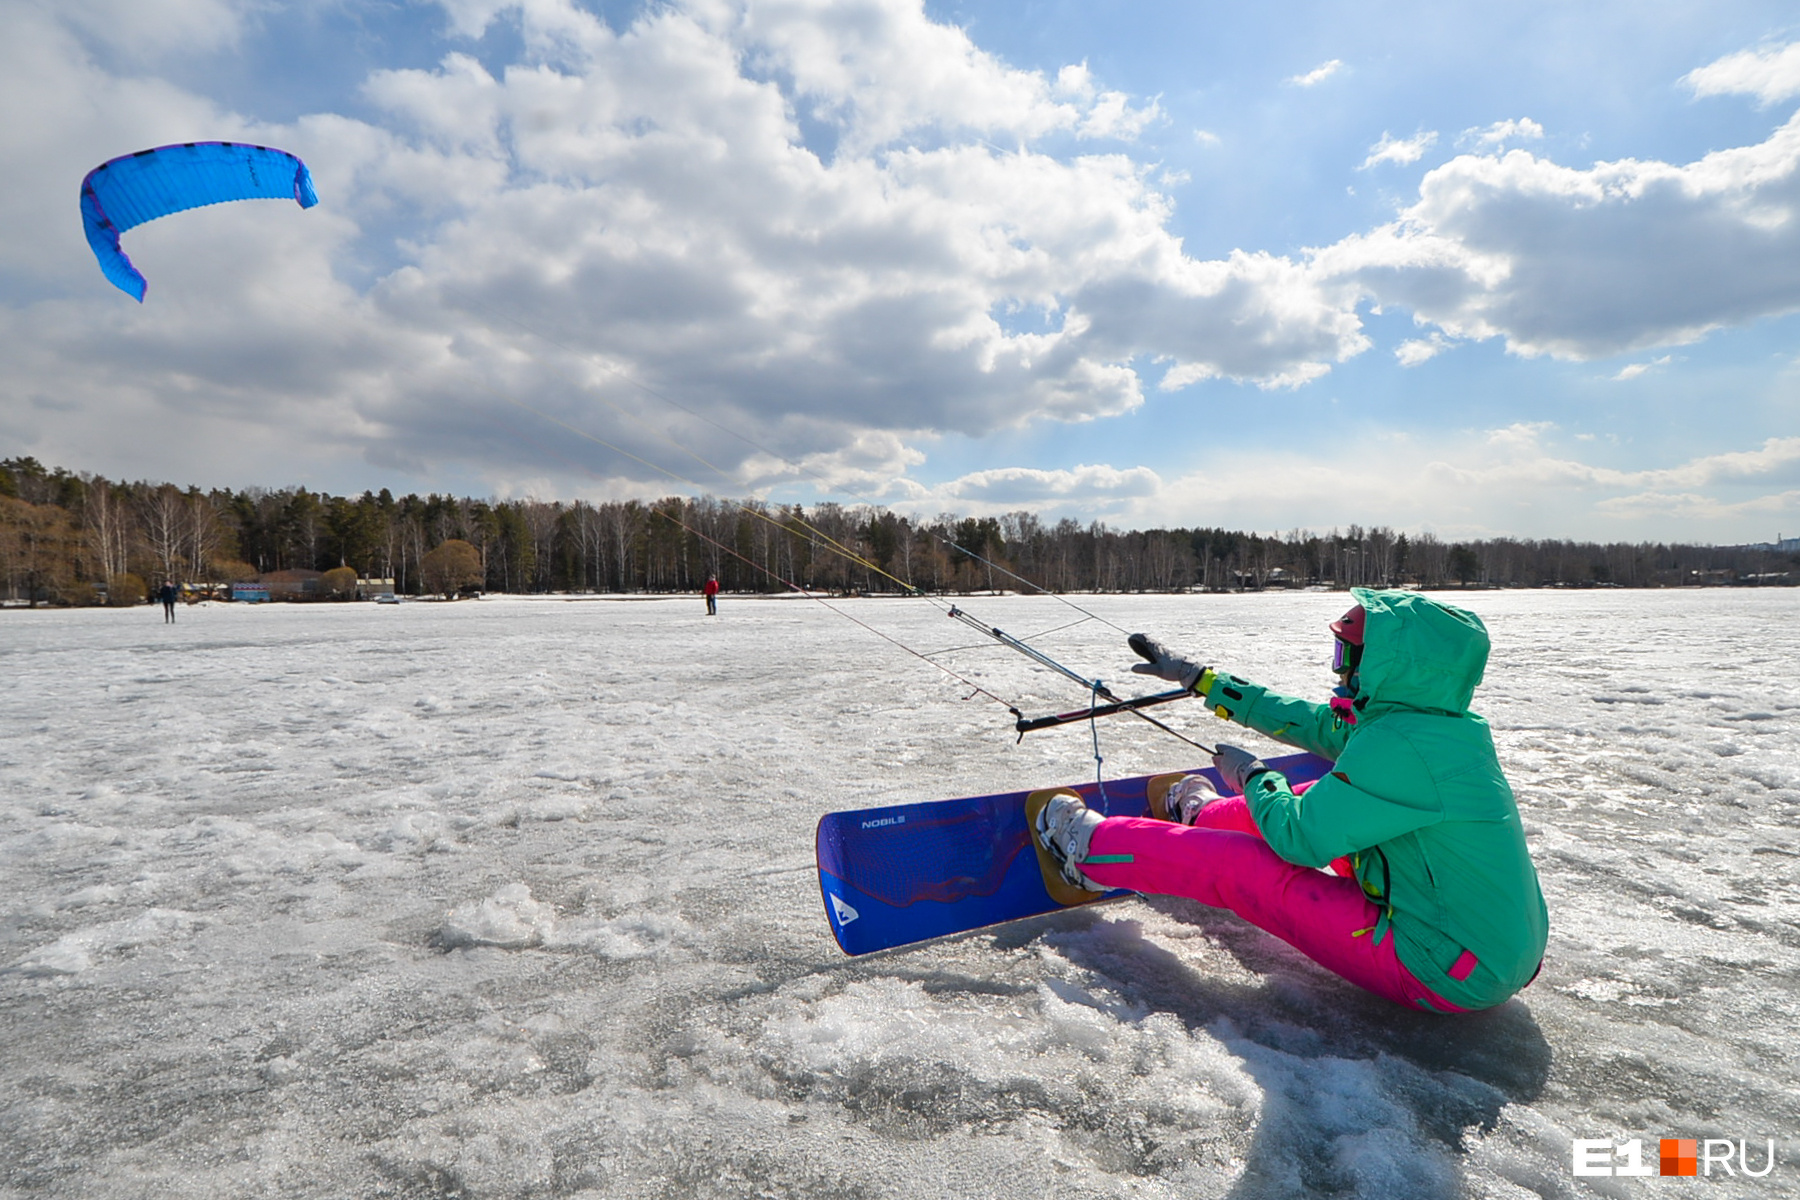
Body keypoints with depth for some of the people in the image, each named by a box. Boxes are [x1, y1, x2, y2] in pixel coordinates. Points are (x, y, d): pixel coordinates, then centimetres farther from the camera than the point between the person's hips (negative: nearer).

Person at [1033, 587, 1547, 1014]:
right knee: (1324, 798, 17)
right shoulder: (1454, 726, 2)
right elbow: (1312, 722, 10)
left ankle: (1089, 847, 16)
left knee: (1232, 864, -5)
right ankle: (1204, 813, 43)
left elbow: (1301, 837, -20)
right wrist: (1200, 679, 17)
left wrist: (1252, 776, 1)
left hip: (1445, 977, -8)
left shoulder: (1399, 746, -27)